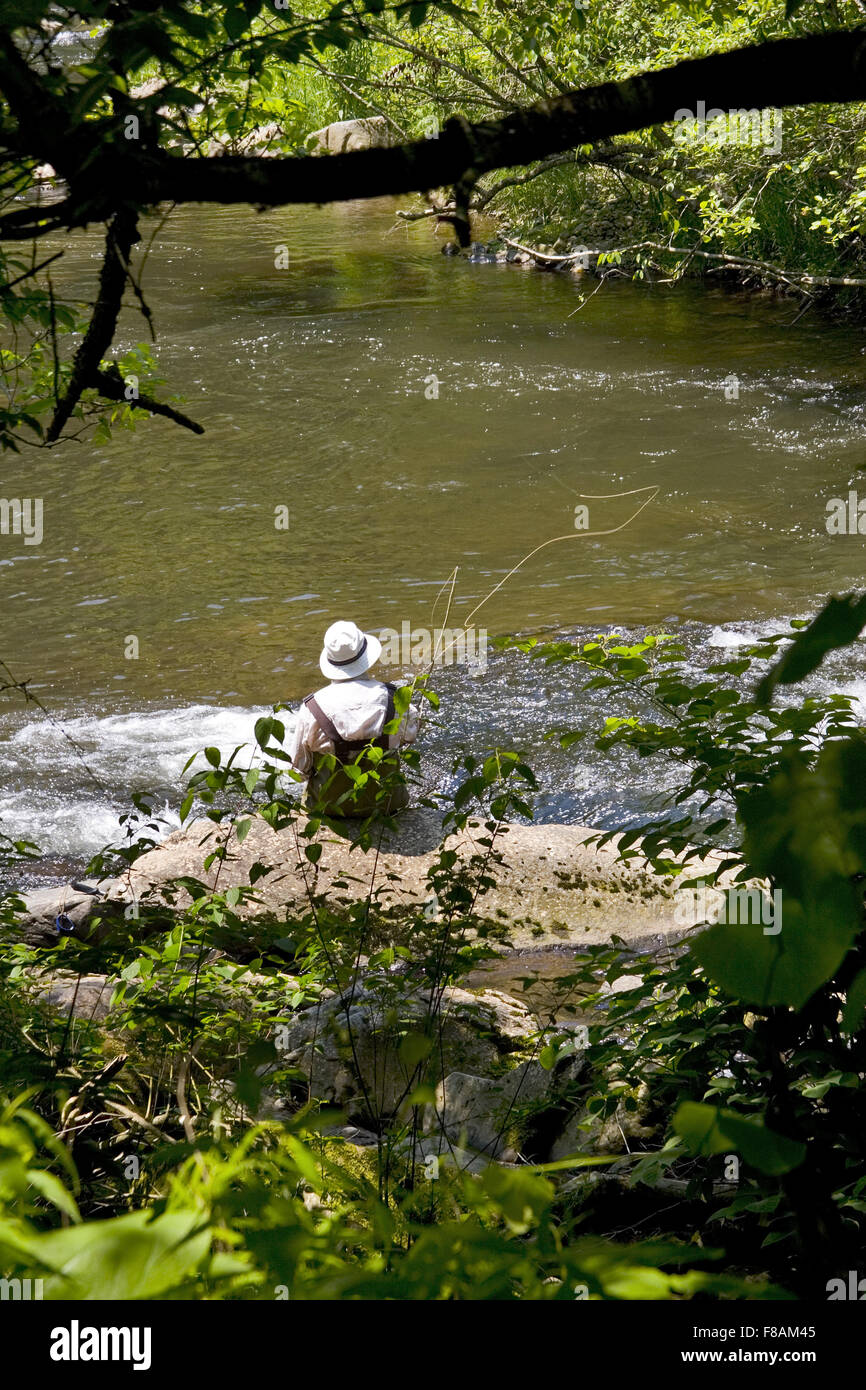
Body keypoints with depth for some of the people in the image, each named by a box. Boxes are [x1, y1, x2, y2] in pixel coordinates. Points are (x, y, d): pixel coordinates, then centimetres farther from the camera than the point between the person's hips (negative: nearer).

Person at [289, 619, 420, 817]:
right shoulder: (390, 698, -15)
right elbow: (411, 734, 6)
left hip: (330, 806, 0)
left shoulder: (312, 708, -18)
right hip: (384, 804, 1)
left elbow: (299, 765, -7)